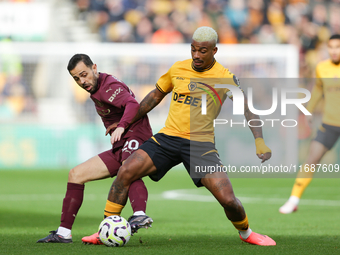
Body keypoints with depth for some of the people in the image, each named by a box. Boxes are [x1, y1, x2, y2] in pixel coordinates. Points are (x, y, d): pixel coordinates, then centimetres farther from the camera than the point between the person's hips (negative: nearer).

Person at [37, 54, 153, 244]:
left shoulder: (109, 86, -12)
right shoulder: (96, 92, 19)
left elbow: (133, 104, -31)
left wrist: (121, 127, -47)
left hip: (134, 137, -10)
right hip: (119, 148, 10)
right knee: (76, 174, 9)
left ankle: (140, 215, -69)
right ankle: (64, 233, 12)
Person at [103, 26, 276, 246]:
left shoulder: (225, 77, -3)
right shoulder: (178, 69, 7)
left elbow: (247, 108, -5)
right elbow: (156, 96, 21)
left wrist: (259, 141, -20)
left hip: (201, 143, -3)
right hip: (168, 137, 3)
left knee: (227, 199, -17)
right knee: (125, 172, -17)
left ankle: (246, 233, 17)